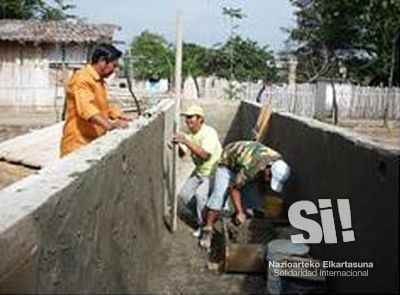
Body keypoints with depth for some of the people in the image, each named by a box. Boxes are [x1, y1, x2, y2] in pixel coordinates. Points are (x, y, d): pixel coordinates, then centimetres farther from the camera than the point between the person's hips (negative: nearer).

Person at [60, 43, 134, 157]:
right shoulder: (82, 79, -12)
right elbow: (87, 109, -27)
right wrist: (110, 125, -40)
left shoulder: (101, 82, 20)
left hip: (94, 144, 9)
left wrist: (125, 117, 15)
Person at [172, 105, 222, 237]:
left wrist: (186, 142, -42)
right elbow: (181, 153, -4)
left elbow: (204, 155, -37)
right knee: (184, 195, 3)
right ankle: (200, 216, 26)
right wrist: (177, 145, -25)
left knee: (200, 194, -24)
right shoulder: (189, 134, -1)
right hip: (199, 171, 8)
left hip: (214, 172, -8)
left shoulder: (209, 132, -24)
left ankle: (204, 225, -5)